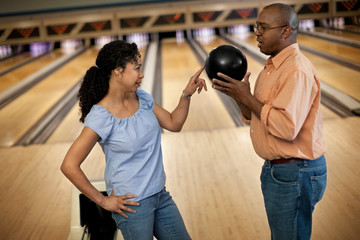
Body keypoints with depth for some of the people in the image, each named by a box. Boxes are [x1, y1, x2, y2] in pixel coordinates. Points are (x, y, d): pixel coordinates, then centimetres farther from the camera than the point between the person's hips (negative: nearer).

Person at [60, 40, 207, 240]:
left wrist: (187, 94, -6)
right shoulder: (101, 117, -22)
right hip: (131, 204, -7)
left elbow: (174, 124, 10)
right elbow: (69, 166, -22)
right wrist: (103, 201, -15)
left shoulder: (141, 97, -1)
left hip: (160, 195, 7)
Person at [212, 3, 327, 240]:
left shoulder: (297, 71, -23)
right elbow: (255, 116, 12)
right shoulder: (271, 67, 9)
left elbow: (286, 127, -31)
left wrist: (247, 97, -22)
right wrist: (238, 95, -7)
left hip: (295, 174, -10)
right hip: (274, 168, 10)